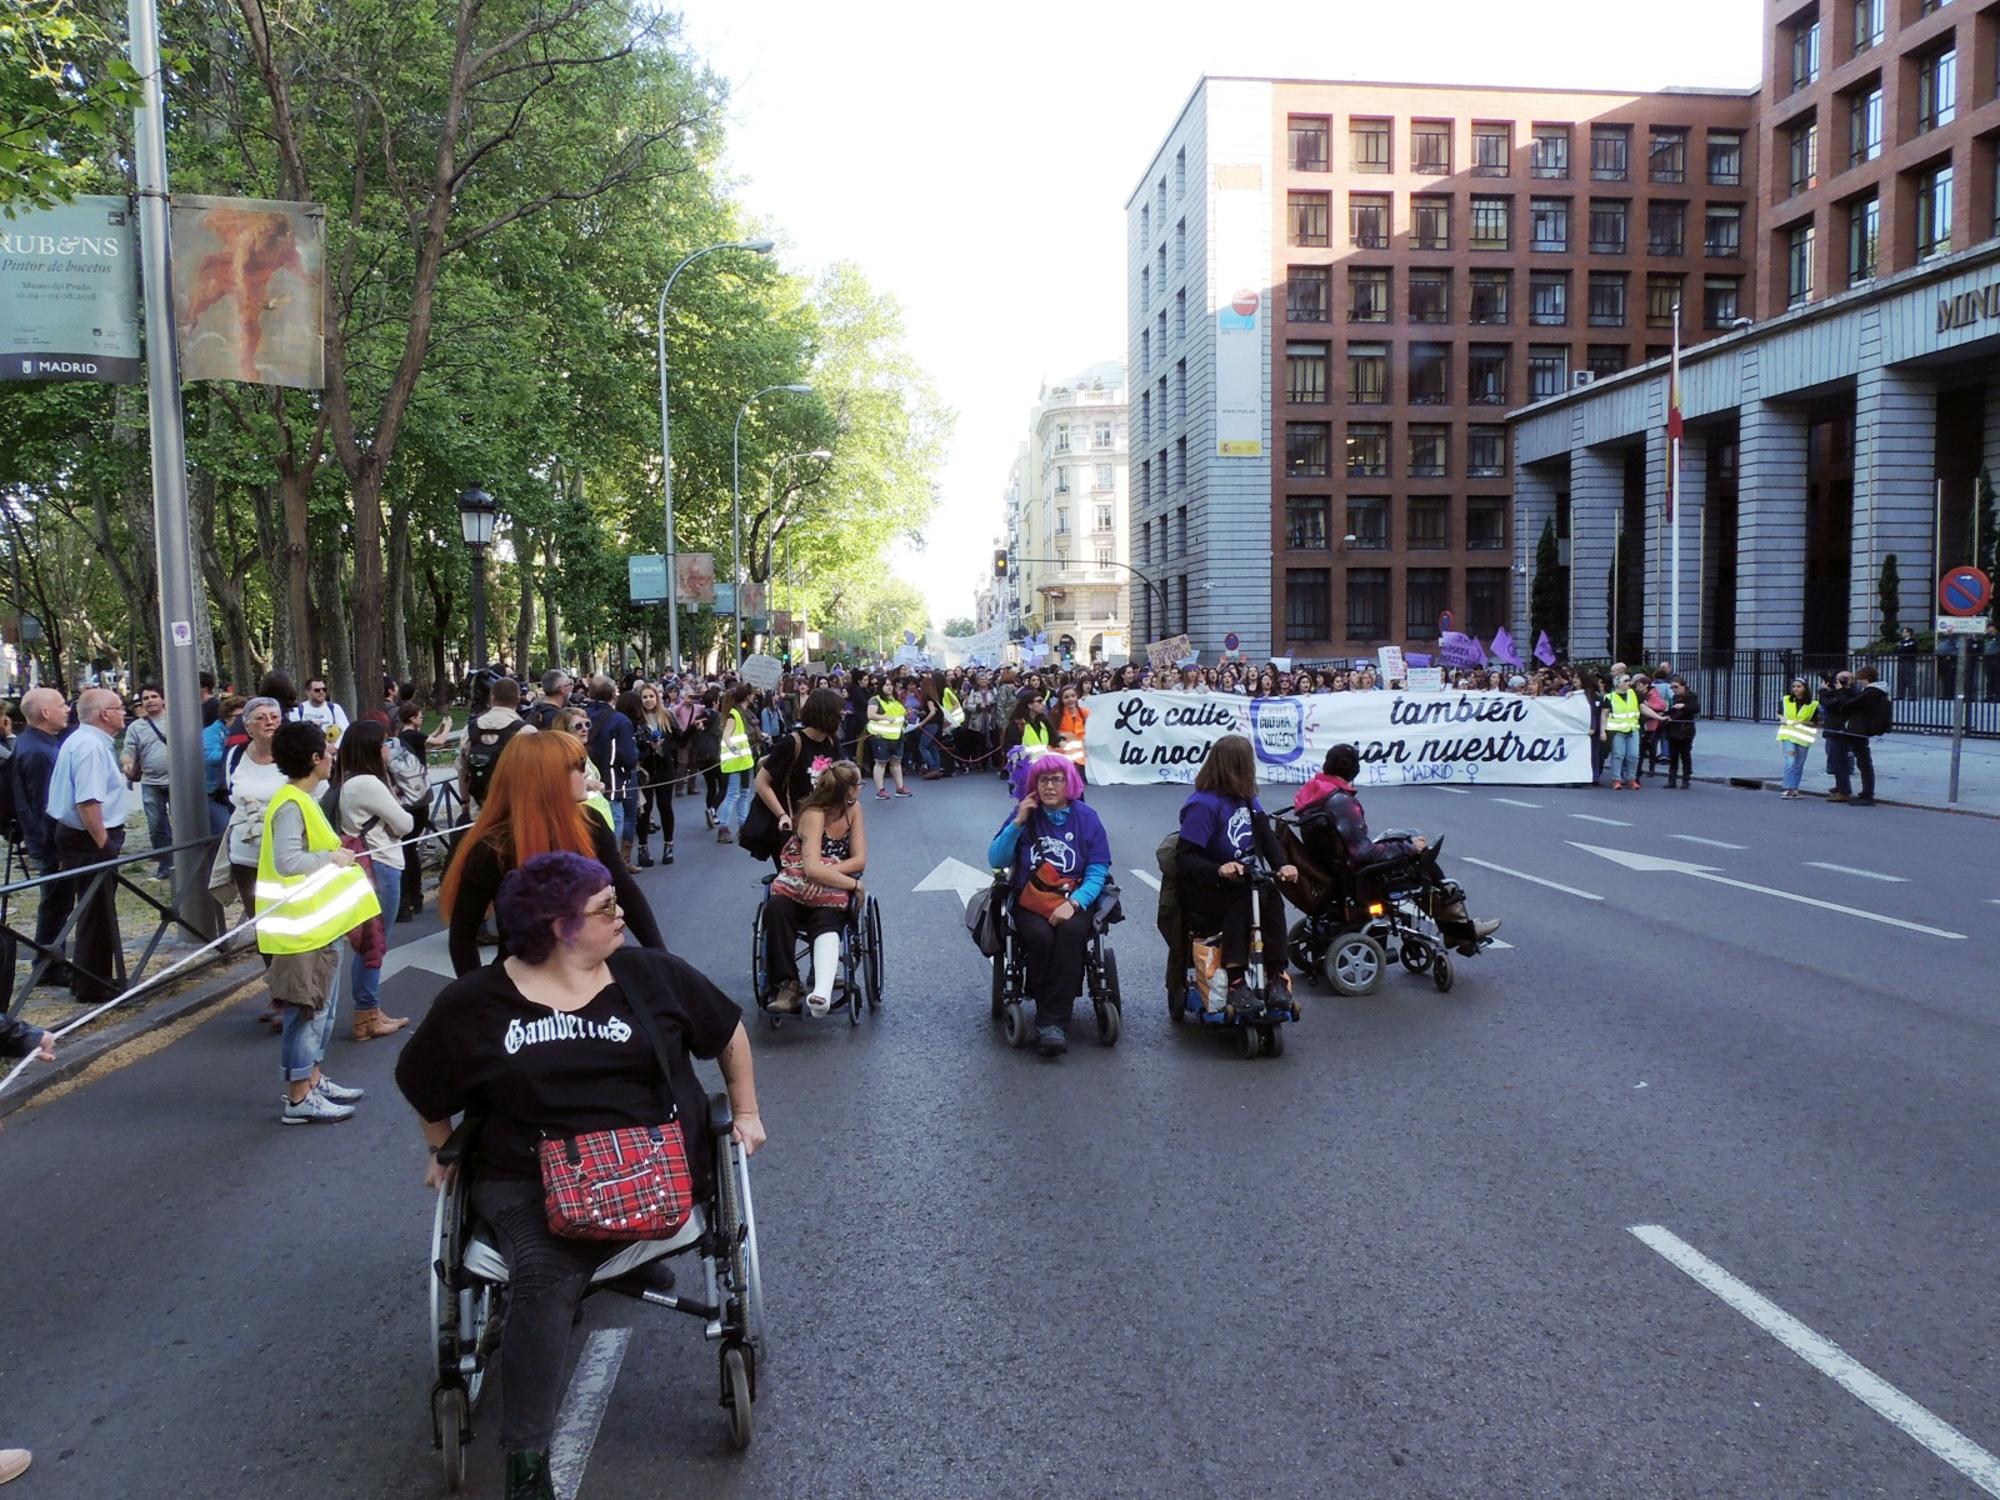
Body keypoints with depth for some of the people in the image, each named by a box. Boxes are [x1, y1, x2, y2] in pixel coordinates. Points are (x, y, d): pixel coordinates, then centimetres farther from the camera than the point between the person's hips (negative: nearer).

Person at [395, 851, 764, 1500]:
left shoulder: (651, 973, 5)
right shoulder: (474, 1002, 3)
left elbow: (728, 1030, 17)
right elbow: (423, 1084, 21)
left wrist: (746, 1113, 14)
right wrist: (442, 1151, 19)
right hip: (527, 1181, 0)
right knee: (542, 1277, -30)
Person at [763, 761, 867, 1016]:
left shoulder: (854, 809, 0)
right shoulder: (814, 814, -18)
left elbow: (859, 860, -3)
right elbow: (812, 869, -29)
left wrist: (826, 872, -19)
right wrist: (853, 884, -24)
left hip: (831, 892, 2)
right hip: (797, 887, -2)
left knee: (826, 922, -34)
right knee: (776, 909, -37)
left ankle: (822, 992, -57)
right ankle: (787, 984, -36)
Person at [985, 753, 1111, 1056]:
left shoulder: (1086, 817, 4)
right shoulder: (1025, 814, 5)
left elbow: (1098, 871, -2)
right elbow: (996, 860, -2)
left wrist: (1073, 903, -18)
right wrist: (1017, 823, -11)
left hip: (1074, 902, 0)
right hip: (1030, 904, 0)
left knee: (1070, 932, -33)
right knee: (1041, 937, -32)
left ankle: (1052, 1022, -28)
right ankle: (1052, 1021, -17)